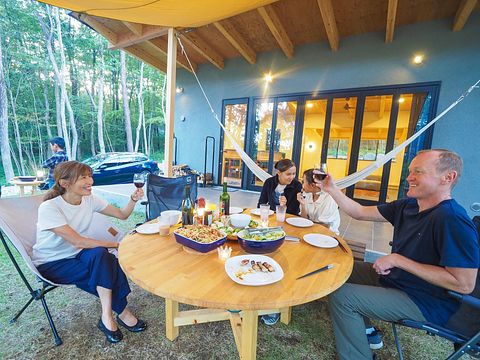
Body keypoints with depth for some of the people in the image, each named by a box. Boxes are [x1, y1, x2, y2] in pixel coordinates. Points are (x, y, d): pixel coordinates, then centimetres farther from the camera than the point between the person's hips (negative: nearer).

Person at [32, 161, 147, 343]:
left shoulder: (89, 199, -8)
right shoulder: (48, 208, -25)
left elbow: (122, 215, -7)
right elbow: (78, 241, -30)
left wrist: (133, 199, -25)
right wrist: (114, 244, -25)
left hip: (76, 254, 5)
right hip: (50, 264, -5)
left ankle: (107, 317, -12)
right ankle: (121, 313, -10)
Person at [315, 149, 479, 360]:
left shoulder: (452, 220, -26)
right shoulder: (407, 206, -1)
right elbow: (360, 212, 0)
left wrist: (397, 260, -25)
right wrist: (331, 189, -9)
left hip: (425, 302, -8)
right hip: (393, 278, 9)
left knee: (341, 296, -19)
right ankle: (366, 329, 25)